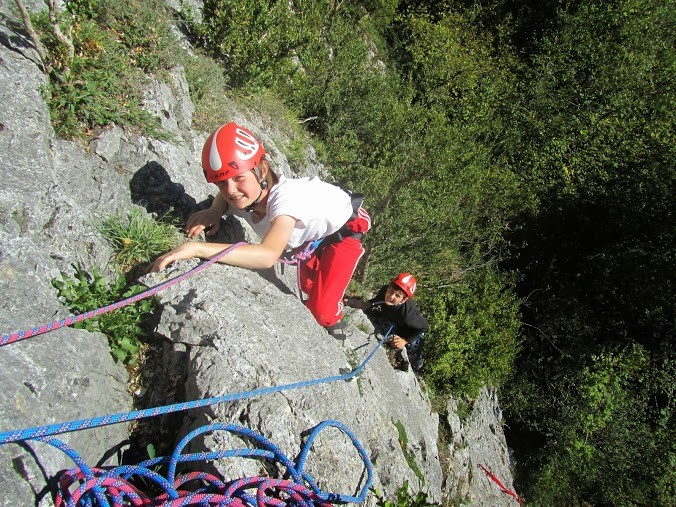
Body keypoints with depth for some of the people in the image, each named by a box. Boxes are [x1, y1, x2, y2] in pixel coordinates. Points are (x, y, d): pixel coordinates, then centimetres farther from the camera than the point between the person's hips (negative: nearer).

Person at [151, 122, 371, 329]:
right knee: (307, 286, 24)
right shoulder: (245, 195, -25)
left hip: (344, 228, -6)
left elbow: (268, 255, -62)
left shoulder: (285, 196, -46)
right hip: (313, 234, 6)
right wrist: (214, 211, -23)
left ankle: (335, 326, 21)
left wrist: (196, 248, -66)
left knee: (321, 311, -12)